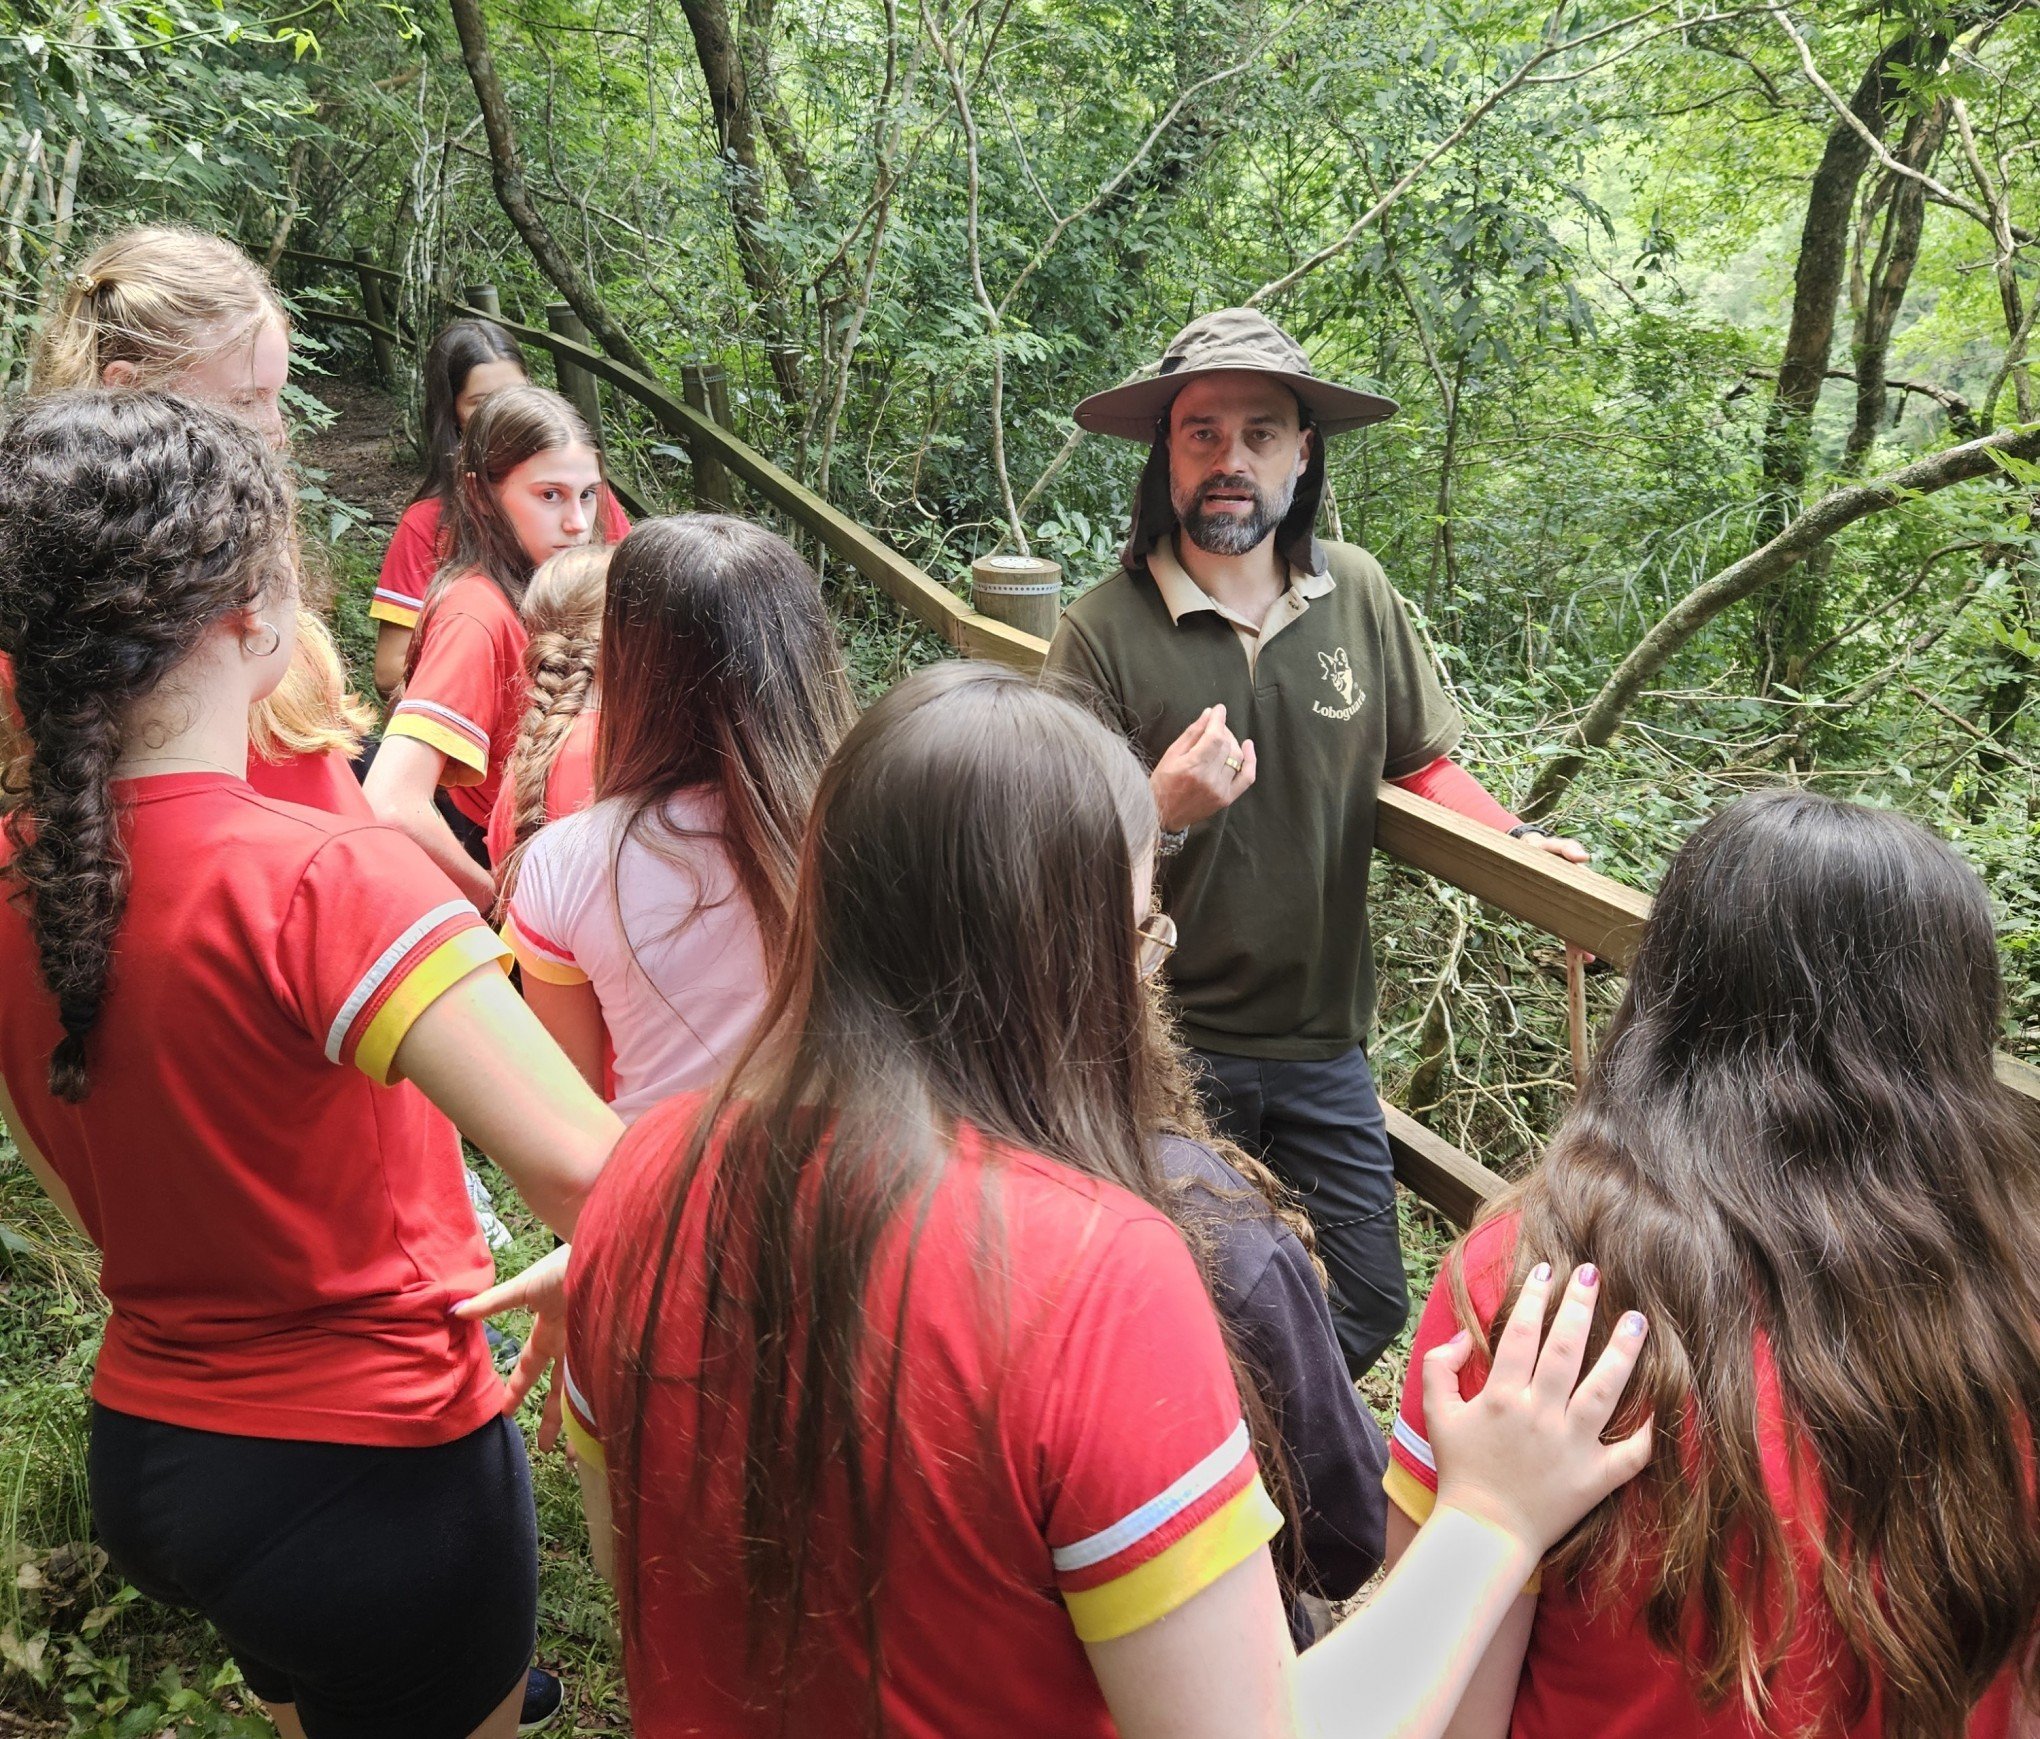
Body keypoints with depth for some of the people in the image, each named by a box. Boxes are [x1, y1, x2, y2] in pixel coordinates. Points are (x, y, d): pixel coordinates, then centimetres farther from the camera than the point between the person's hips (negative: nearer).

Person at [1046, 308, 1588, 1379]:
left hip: (1321, 1041, 4)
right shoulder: (1105, 630, -12)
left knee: (1367, 1309, 10)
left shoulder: (1355, 592, -2)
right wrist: (1163, 812, -28)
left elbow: (1422, 761, 11)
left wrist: (1517, 843, -5)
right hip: (1168, 1049, -3)